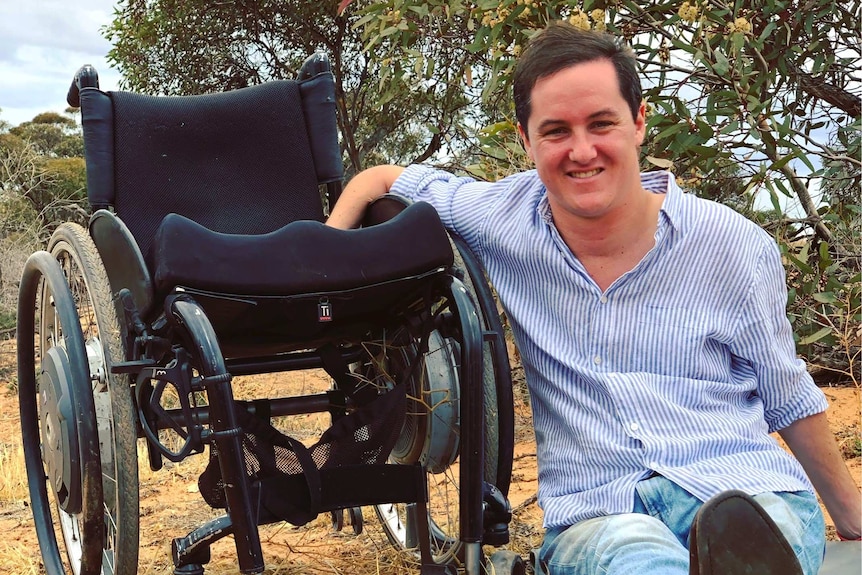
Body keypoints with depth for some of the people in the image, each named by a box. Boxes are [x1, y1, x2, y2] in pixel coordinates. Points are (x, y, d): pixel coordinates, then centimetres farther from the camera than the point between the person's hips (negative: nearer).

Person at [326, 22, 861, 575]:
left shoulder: (735, 247, 0)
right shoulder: (504, 217, 2)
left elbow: (788, 396, 15)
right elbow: (382, 178, 17)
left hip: (744, 489, 0)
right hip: (595, 515, 1)